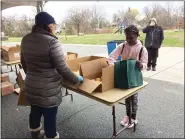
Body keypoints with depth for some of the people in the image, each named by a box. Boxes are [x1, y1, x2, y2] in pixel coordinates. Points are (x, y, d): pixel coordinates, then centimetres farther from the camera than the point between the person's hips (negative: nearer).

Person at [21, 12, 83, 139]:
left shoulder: (26, 39, 3)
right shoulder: (52, 42, -21)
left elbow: (24, 62, 14)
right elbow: (63, 69, -21)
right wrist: (76, 79, -5)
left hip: (30, 87, 8)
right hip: (48, 90, -8)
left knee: (35, 112, 28)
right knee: (50, 117, 14)